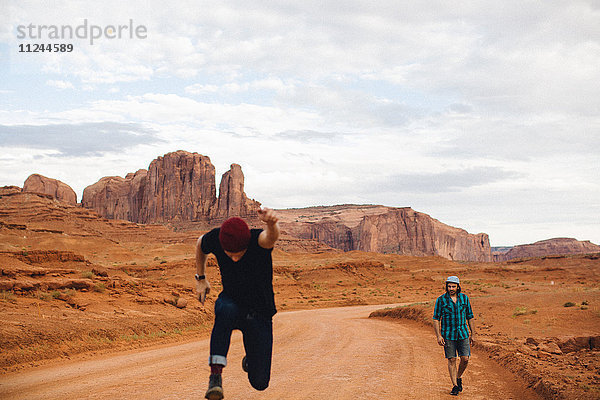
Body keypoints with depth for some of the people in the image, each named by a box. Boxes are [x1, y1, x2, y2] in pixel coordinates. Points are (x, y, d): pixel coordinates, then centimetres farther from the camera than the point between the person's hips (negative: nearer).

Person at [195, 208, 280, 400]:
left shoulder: (258, 239, -27)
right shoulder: (215, 238, -18)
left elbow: (271, 236, -54)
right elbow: (200, 244, 8)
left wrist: (271, 223, -77)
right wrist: (200, 279, 13)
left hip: (260, 314, -1)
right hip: (231, 300, 1)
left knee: (259, 382, -3)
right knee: (226, 310, -40)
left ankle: (251, 360, 33)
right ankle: (215, 374, -33)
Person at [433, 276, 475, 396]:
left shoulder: (464, 298, 3)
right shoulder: (441, 300, -5)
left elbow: (469, 316, 11)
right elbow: (436, 319, -3)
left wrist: (472, 334, 11)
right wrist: (438, 336, -11)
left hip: (463, 333, 2)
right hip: (448, 335, -2)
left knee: (465, 359, -3)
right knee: (452, 360, -1)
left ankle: (458, 378, 23)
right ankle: (455, 385, 9)